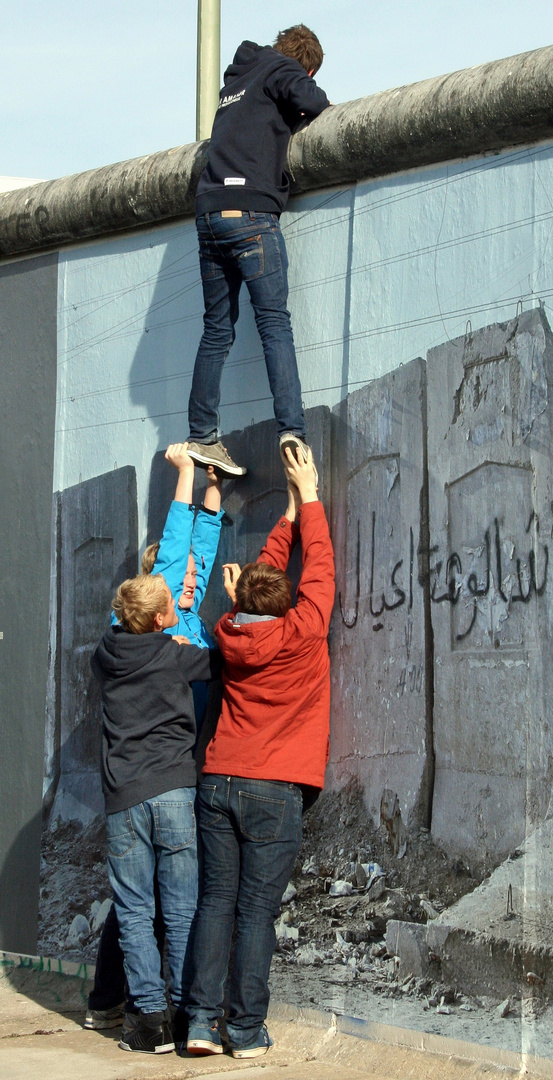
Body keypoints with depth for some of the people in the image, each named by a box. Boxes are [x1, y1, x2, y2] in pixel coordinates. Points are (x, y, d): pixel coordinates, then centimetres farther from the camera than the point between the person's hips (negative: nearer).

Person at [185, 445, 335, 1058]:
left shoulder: (231, 634, 5)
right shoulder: (302, 632, -6)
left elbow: (264, 568, 21)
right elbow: (318, 566, 9)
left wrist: (292, 509, 30)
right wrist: (307, 496, 21)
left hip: (218, 782, 4)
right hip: (274, 789, -4)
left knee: (216, 899, 4)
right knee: (257, 909, -4)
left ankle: (201, 1022, -1)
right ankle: (246, 1030, -3)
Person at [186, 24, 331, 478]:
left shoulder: (236, 78, 27)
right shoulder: (280, 69, 5)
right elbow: (308, 99, -11)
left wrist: (292, 111, 18)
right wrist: (319, 102, 11)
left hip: (209, 211, 7)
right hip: (251, 212, -7)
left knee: (217, 330, 10)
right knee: (275, 324, -10)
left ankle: (202, 437, 7)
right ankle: (292, 430, -21)